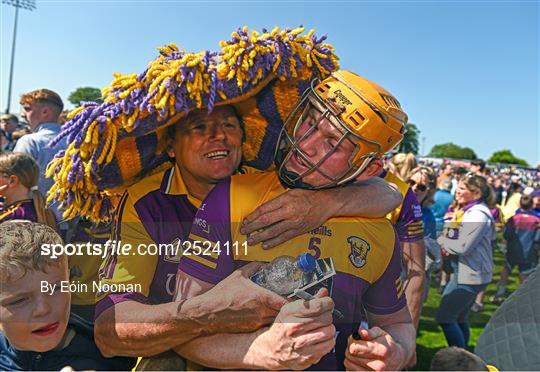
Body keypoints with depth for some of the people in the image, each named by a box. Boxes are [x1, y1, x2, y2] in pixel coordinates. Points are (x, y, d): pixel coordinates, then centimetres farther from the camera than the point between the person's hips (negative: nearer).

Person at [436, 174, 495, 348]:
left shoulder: (478, 215, -20)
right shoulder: (468, 210, 12)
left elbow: (463, 247, -24)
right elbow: (458, 237, 17)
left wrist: (441, 240, -9)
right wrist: (447, 244, -3)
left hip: (471, 275, -10)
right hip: (465, 271, 10)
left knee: (444, 318, -6)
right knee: (459, 318, 19)